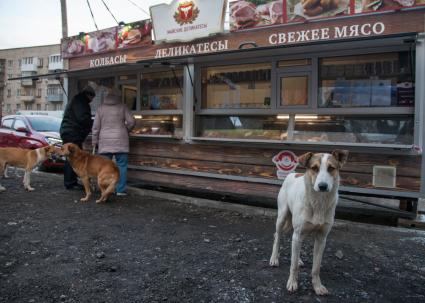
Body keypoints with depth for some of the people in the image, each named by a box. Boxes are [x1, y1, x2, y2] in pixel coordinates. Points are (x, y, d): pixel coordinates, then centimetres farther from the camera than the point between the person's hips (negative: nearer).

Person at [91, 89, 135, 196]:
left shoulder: (101, 108, 7)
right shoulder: (122, 107, 2)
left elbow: (96, 127, 6)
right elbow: (132, 122, -2)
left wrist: (94, 141, 13)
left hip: (105, 142, 2)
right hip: (120, 141, -2)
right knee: (121, 165, 3)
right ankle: (121, 190, 2)